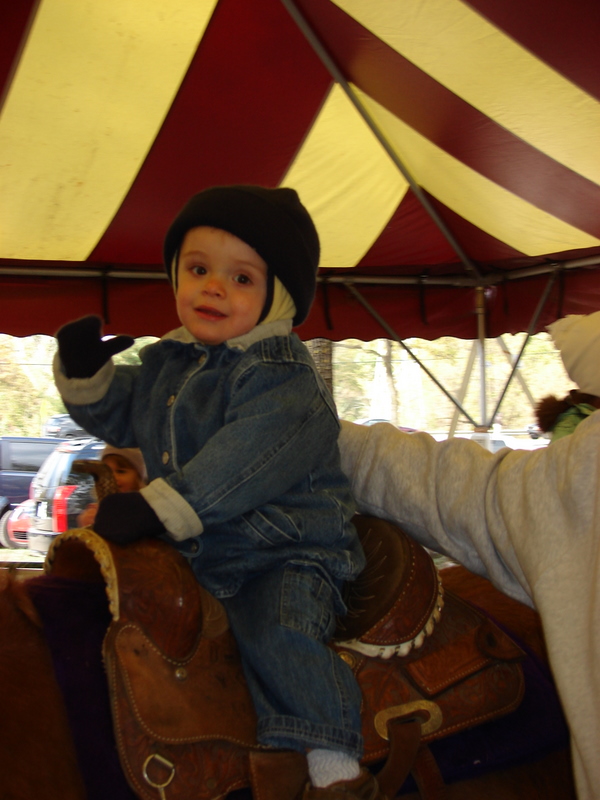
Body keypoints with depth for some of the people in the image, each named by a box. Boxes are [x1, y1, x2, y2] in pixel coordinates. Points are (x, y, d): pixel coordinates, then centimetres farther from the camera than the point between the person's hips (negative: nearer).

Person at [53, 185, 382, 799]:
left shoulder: (279, 373, -17)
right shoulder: (165, 366, 9)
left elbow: (244, 458, -28)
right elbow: (117, 415, 23)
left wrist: (158, 508, -31)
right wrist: (84, 371, 3)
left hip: (285, 553, -8)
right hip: (194, 551, 8)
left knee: (275, 632, -29)